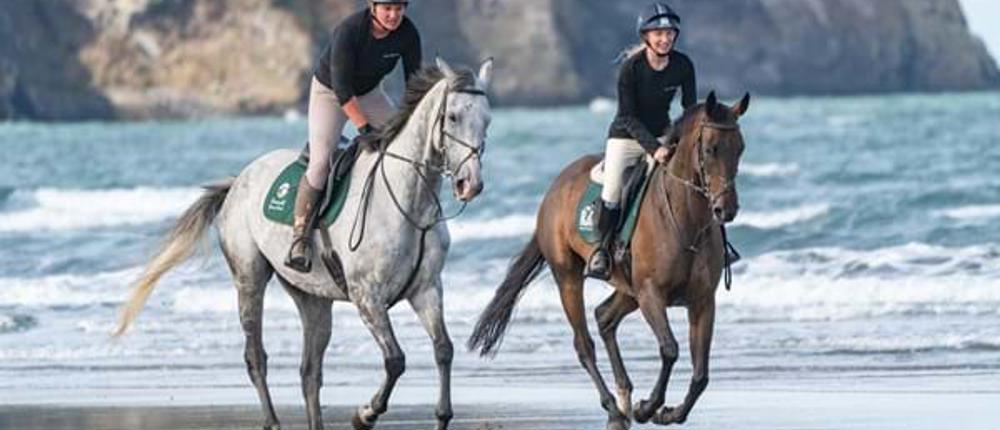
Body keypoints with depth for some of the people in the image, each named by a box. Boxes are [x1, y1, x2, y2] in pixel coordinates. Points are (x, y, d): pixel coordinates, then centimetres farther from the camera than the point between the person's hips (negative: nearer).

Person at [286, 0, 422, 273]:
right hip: (329, 92, -6)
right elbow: (342, 89, -33)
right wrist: (365, 128, -37)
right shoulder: (349, 31, -34)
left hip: (370, 92, 6)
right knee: (321, 162, -21)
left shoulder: (407, 33, -19)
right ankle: (300, 237, -14)